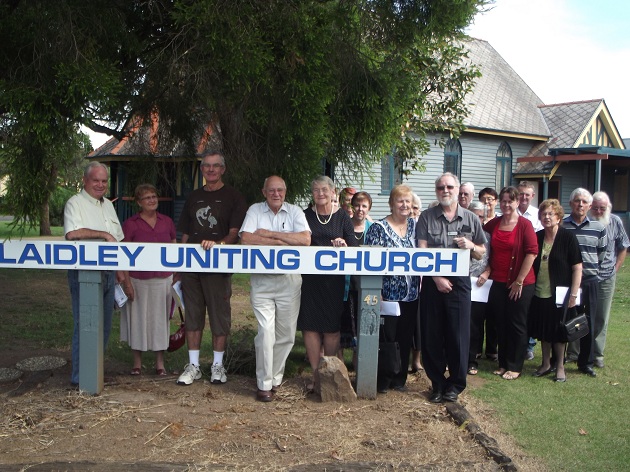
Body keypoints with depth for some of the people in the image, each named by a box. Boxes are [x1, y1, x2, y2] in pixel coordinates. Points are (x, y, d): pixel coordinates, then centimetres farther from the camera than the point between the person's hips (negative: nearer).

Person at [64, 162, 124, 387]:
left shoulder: (108, 205, 18)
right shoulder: (75, 203, -6)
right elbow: (72, 233, -24)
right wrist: (104, 234, -16)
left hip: (108, 272, 7)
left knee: (104, 325, 10)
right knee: (84, 324, -5)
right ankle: (79, 377, 3)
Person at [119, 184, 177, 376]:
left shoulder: (167, 222, 6)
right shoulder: (130, 224, -4)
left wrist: (176, 278, 8)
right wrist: (126, 281, -10)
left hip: (163, 280, 2)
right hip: (138, 280, -2)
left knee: (160, 319, 9)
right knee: (138, 320, 6)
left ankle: (160, 362, 19)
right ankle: (137, 362, 20)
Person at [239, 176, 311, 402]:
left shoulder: (295, 211, 5)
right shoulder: (255, 210, 4)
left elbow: (305, 239, -11)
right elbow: (246, 238, -12)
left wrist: (270, 234, -11)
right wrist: (283, 241, -12)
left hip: (290, 279, 2)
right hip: (262, 280, -1)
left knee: (286, 334, 7)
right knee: (266, 331, -8)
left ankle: (275, 377, 25)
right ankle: (264, 384, 4)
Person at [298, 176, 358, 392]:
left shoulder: (342, 216, 4)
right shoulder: (306, 215, 7)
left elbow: (354, 246, -1)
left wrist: (345, 246, -21)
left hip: (333, 278, -1)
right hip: (309, 277, 1)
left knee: (332, 327, 4)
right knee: (310, 325, 1)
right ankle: (316, 375, 12)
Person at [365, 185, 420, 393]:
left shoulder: (415, 225, 10)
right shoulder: (378, 228, -5)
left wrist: (422, 286, 7)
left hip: (411, 294, 5)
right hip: (388, 293, -5)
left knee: (405, 337, 10)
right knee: (386, 337, 0)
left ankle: (400, 378, 23)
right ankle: (382, 380, 14)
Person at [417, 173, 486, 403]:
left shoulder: (470, 218, 8)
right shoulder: (426, 217, 4)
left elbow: (482, 253, 12)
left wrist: (471, 245, -10)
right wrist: (437, 278, -11)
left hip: (459, 282, 0)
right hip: (433, 281, 0)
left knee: (458, 334, 1)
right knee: (431, 334, 4)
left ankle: (455, 384, 15)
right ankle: (437, 383, 17)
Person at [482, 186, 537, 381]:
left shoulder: (524, 224, -9)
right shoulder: (493, 224, 5)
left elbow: (532, 252, -14)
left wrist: (519, 280, -14)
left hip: (520, 284, -5)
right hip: (499, 282, 5)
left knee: (517, 325, 5)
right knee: (501, 324, 11)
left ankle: (515, 367, 16)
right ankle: (503, 363, 24)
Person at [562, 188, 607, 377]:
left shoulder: (598, 228, 4)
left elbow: (601, 254, 13)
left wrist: (591, 269, 13)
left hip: (589, 281, 2)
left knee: (588, 323, 7)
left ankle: (586, 363, 19)